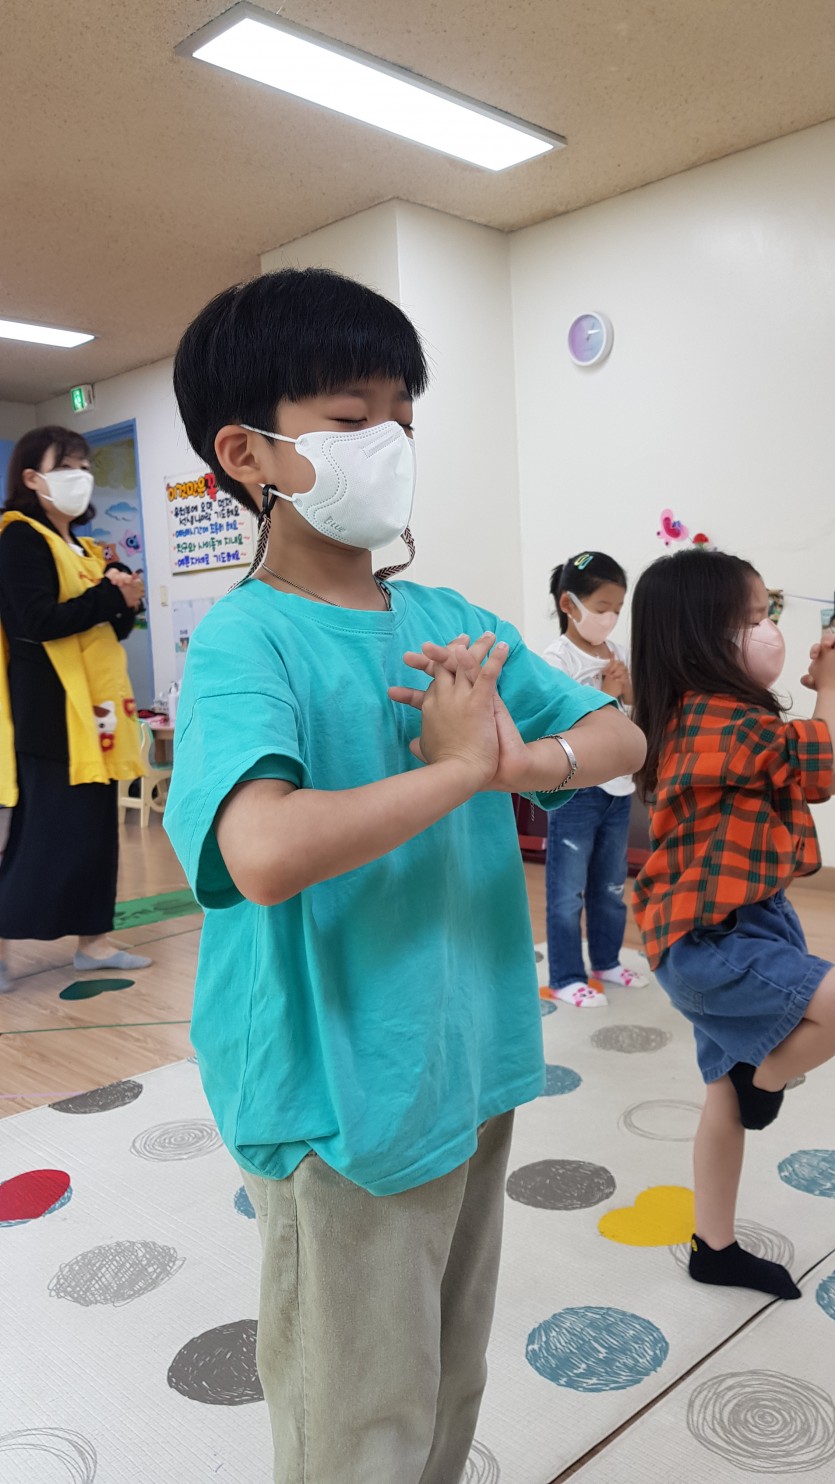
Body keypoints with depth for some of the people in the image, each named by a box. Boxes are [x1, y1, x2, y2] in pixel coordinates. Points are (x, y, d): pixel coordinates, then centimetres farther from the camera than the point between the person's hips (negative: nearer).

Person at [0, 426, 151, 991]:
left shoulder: (83, 549, 19)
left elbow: (107, 630, 21)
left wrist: (126, 604, 0)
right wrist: (109, 595, -15)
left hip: (93, 705, 9)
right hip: (50, 708, -8)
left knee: (97, 826, 9)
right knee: (51, 830, -8)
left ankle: (94, 939, 17)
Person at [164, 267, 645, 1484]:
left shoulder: (448, 619, 3)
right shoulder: (245, 639, -19)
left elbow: (622, 737, 5)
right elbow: (267, 853, -37)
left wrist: (527, 759, -16)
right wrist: (461, 767, -24)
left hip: (472, 1064, 7)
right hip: (345, 1099, -6)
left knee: (452, 1386, 28)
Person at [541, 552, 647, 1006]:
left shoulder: (616, 653, 8)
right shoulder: (557, 656, -12)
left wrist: (627, 685, -6)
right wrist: (605, 693, -18)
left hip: (618, 787, 7)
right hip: (576, 790, -7)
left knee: (611, 886, 18)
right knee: (568, 890, 2)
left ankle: (606, 962, 33)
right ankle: (565, 978, 12)